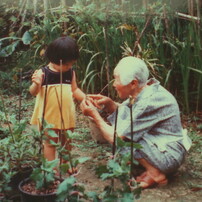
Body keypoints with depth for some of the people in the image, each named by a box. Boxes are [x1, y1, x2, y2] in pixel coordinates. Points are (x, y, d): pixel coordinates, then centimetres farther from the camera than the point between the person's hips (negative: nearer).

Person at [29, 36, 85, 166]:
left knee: (66, 142, 19)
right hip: (49, 115, -4)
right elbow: (33, 92, -14)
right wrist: (36, 84, -36)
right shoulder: (43, 73, -14)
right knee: (50, 143, 10)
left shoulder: (71, 73, -2)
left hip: (67, 115, 4)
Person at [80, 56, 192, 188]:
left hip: (170, 157, -10)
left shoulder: (149, 102, -28)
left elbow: (117, 138, -24)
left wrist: (95, 115, -14)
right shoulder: (144, 90, -1)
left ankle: (155, 174, -7)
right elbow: (123, 109, 13)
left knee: (124, 135, -22)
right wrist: (109, 103, -8)